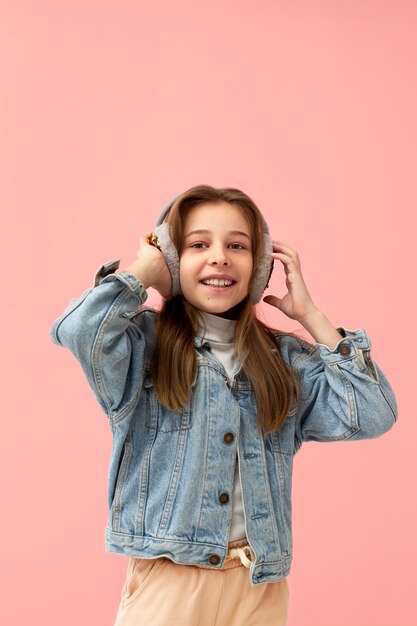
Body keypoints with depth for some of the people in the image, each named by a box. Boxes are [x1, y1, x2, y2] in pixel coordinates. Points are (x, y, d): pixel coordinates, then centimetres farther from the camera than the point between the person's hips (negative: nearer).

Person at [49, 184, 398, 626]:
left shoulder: (288, 360, 6)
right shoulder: (143, 344, -4)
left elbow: (372, 416, -6)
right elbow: (78, 331, -26)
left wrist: (309, 314, -1)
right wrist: (145, 270, -8)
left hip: (260, 588, 4)